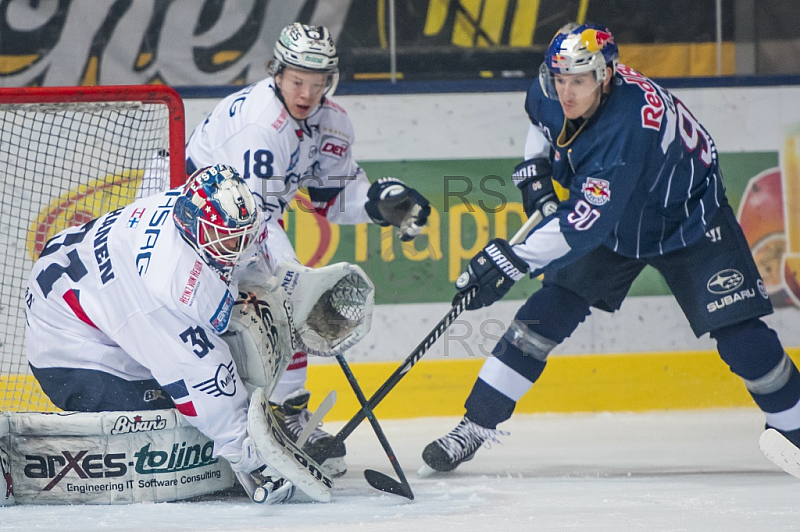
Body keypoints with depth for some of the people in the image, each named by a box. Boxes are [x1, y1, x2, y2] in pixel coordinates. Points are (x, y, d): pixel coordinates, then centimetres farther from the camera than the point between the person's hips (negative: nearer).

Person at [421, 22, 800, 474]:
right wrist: (536, 164, -5)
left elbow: (588, 220, -45)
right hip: (614, 223, 6)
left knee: (740, 334, -15)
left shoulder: (629, 123, -40)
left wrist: (516, 260, -50)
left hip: (687, 221, -6)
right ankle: (476, 425, 0)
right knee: (543, 317, -5)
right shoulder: (551, 95, -18)